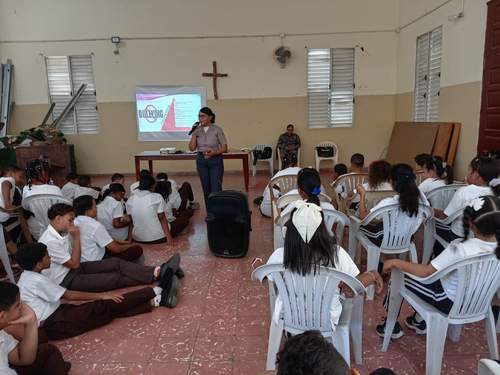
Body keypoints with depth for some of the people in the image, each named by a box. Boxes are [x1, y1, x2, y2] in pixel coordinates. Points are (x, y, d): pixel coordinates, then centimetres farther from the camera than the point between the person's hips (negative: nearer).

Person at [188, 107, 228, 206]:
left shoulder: (217, 129, -6)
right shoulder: (197, 130, 5)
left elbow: (225, 148, -5)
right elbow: (192, 148, 1)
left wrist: (214, 152, -22)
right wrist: (194, 134, -9)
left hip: (215, 160, -4)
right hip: (201, 160, 4)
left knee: (216, 188, -8)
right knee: (206, 188, 9)